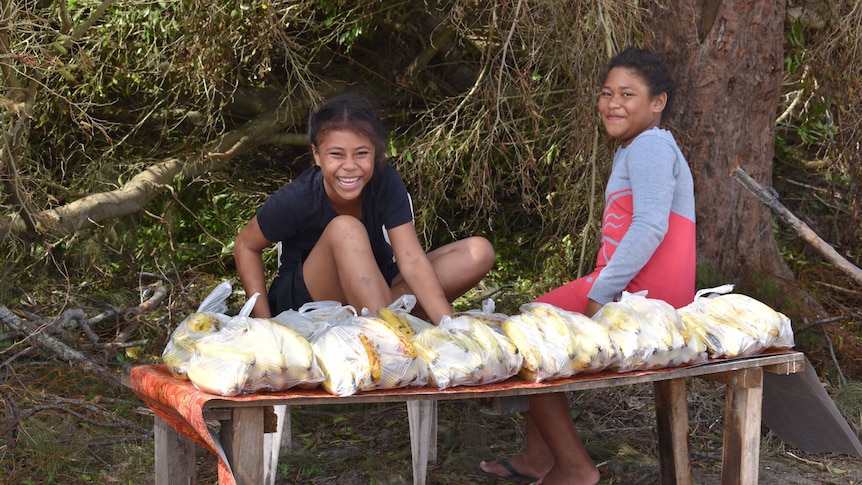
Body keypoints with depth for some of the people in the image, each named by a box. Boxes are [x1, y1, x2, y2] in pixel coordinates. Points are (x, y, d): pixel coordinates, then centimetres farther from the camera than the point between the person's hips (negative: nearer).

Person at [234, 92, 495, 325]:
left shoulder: (386, 182, -19)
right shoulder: (295, 200, -23)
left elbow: (411, 259, -24)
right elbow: (246, 245, -8)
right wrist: (264, 323, -16)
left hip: (375, 288, 3)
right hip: (304, 304, -3)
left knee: (478, 253, -15)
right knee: (345, 229, -34)